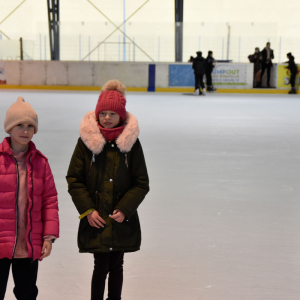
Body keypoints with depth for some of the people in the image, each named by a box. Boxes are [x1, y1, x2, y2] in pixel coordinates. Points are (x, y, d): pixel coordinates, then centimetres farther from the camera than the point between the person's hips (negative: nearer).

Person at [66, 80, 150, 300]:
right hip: (96, 220, -1)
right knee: (101, 266, -2)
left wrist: (125, 209, -10)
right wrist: (88, 210, -8)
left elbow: (142, 183, 1)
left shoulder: (131, 142, -1)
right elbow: (74, 179, 0)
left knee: (116, 266, 13)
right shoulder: (87, 141, -3)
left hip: (123, 221, 2)